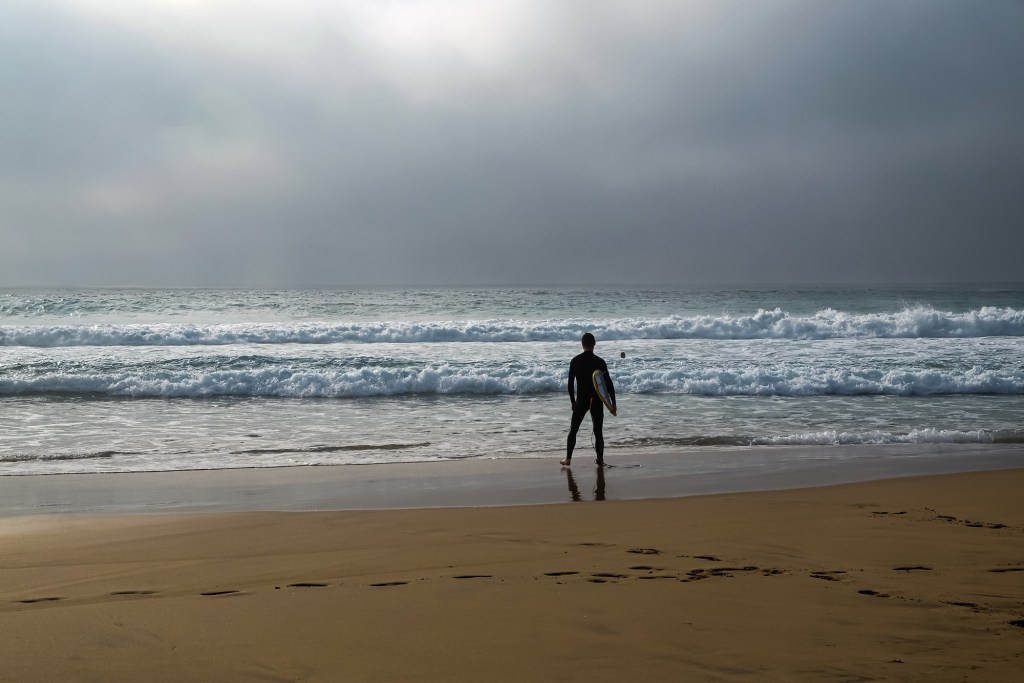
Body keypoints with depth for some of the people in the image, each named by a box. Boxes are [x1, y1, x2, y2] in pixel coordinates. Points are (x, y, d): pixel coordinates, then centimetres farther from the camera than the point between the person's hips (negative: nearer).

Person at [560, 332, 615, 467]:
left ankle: (568, 459, 5)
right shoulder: (600, 362, -5)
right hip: (597, 401, 0)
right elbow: (609, 383, -6)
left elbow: (570, 383, 1)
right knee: (598, 431, 8)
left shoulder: (575, 361, -2)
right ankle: (600, 460, 7)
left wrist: (573, 401, 11)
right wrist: (613, 403, 0)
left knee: (573, 430, 10)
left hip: (581, 400, 0)